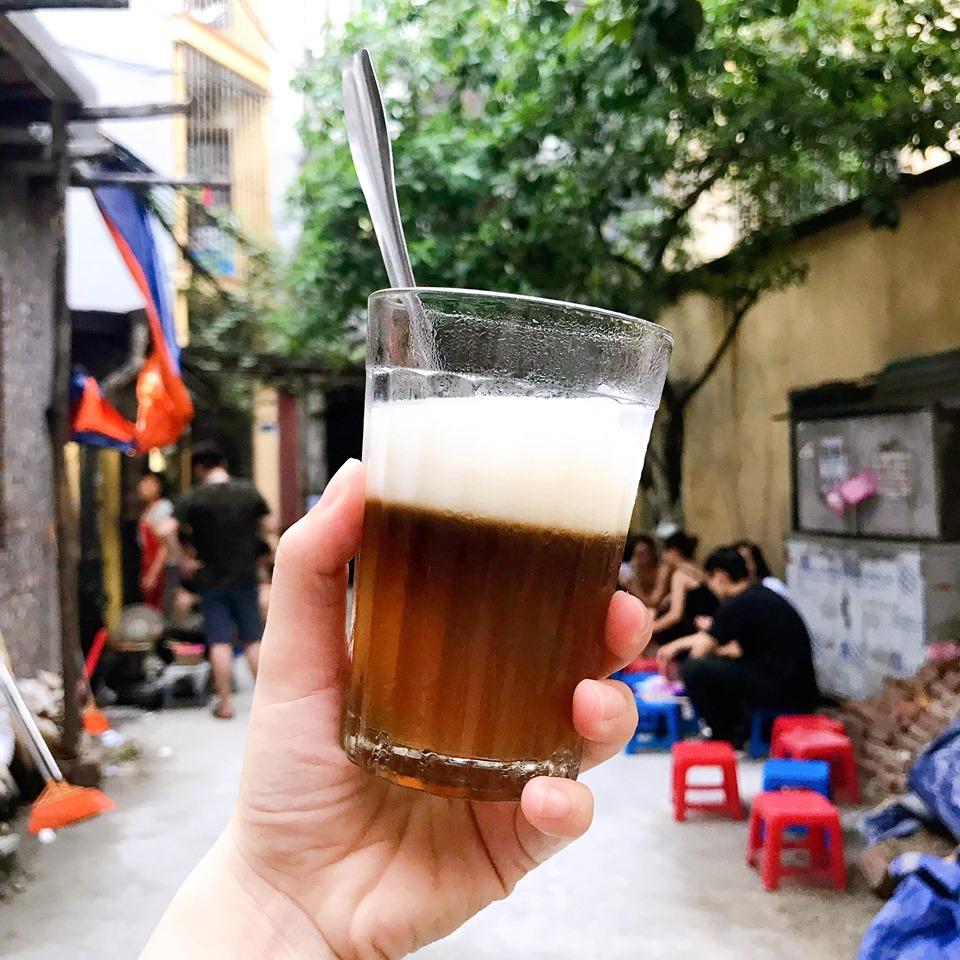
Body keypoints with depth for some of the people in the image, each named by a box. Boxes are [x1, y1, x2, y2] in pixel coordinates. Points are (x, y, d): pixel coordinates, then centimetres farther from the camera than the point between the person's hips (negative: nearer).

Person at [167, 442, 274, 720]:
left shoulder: (193, 498, -10)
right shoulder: (249, 491, -1)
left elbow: (169, 531, -21)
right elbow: (266, 527, 5)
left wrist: (183, 561, -11)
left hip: (211, 579, -2)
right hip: (246, 576, 3)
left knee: (220, 642, 2)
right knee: (253, 640, 12)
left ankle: (225, 703, 5)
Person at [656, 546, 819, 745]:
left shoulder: (737, 605, -12)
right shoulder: (761, 594, 15)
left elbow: (700, 650, -2)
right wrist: (677, 645, 31)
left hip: (783, 699, -10)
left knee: (694, 669, -15)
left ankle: (725, 737, 2)